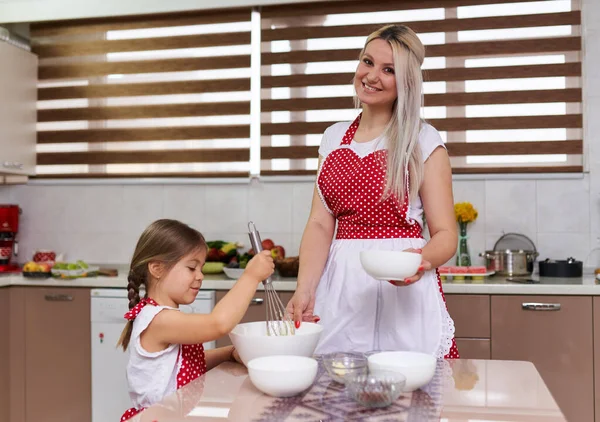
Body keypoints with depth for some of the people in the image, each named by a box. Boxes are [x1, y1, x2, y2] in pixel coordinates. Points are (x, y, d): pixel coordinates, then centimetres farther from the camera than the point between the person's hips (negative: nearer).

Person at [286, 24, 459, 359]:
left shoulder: (424, 141, -1)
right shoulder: (334, 137, 10)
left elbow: (446, 235, -3)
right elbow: (320, 224, 4)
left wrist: (419, 261, -25)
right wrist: (305, 288, -10)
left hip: (402, 292, -3)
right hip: (340, 288, 3)